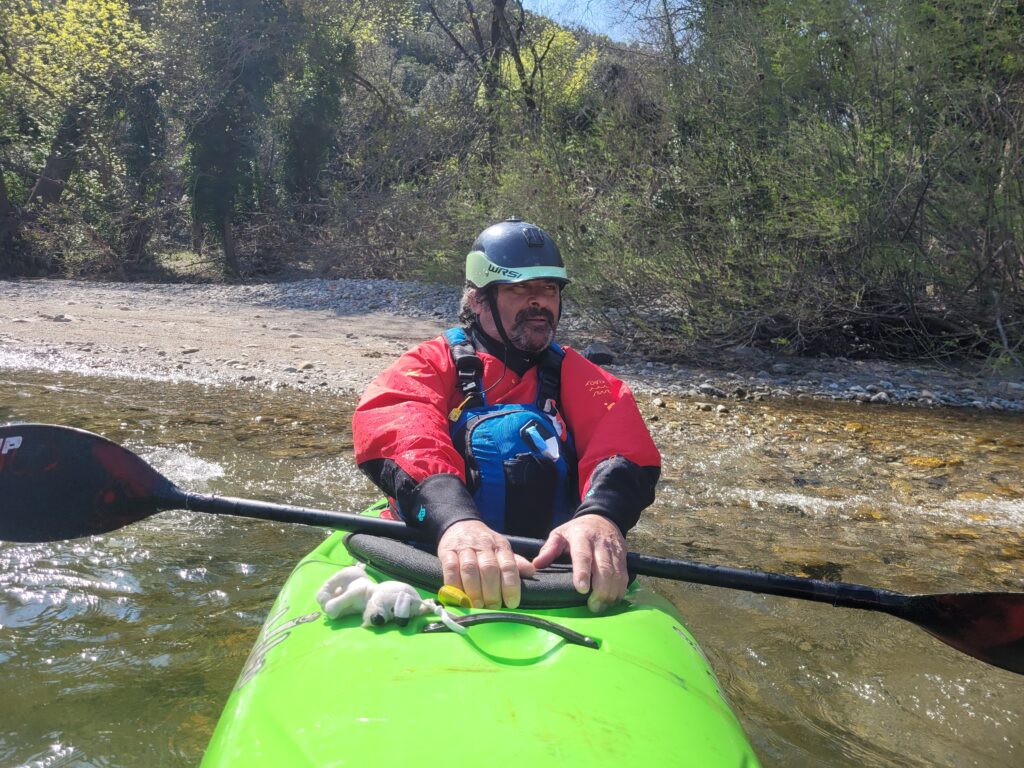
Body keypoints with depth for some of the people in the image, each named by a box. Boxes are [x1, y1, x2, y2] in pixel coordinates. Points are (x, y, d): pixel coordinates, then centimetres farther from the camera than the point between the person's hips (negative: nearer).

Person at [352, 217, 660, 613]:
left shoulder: (575, 375, 15)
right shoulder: (435, 363, 8)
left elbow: (626, 446, -5)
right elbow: (394, 427, -15)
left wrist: (601, 514, -29)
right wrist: (454, 519, -36)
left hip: (552, 563, 2)